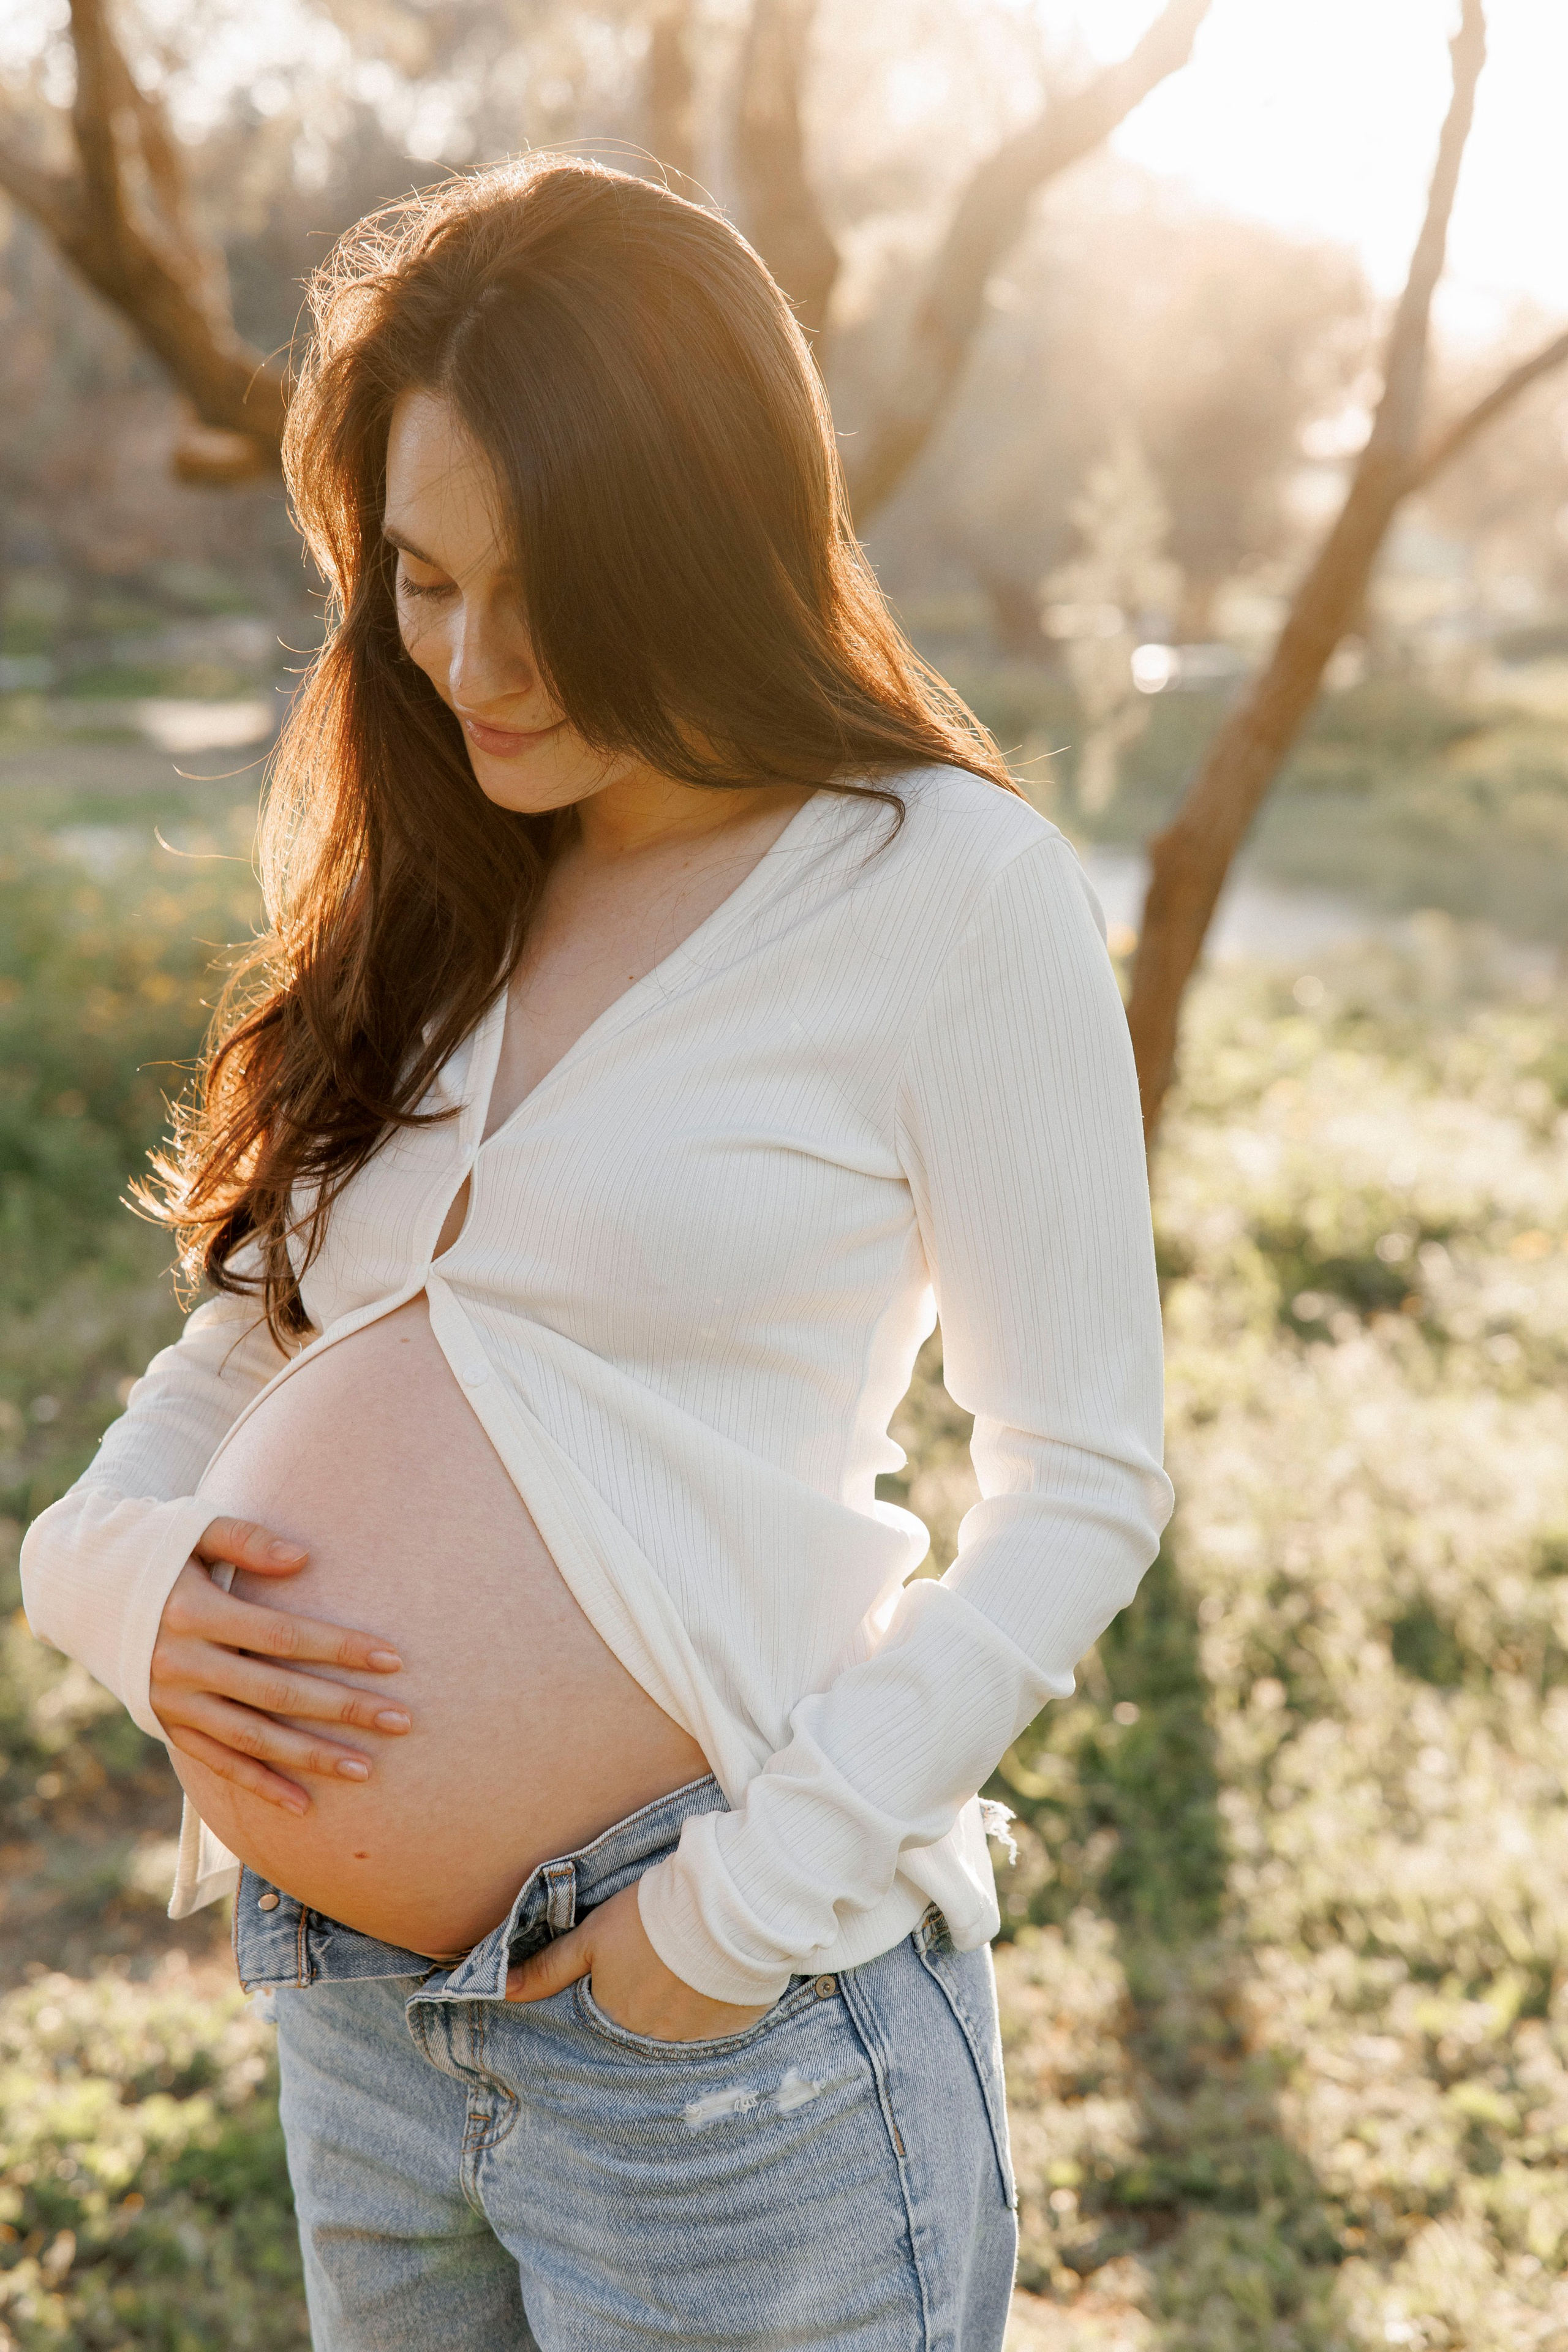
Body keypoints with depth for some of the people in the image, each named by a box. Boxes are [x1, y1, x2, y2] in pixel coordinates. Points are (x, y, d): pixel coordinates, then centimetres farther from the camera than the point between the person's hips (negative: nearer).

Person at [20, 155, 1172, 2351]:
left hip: (722, 2032, -6)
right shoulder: (432, 897, 8)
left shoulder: (950, 892, -11)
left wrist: (766, 1891, -16)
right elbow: (250, 1332, 13)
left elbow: (1083, 1486, -11)